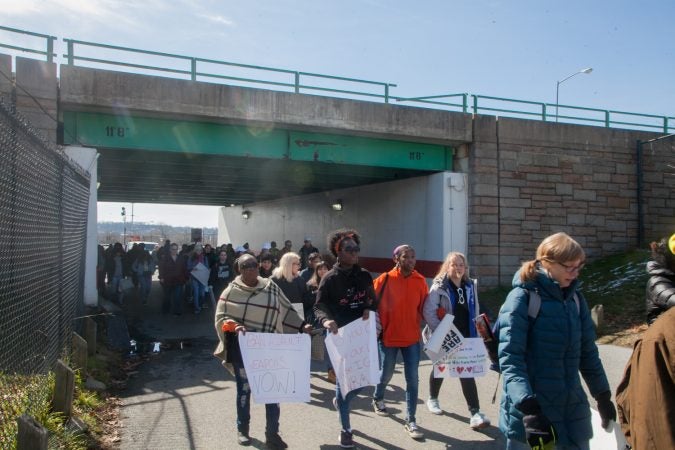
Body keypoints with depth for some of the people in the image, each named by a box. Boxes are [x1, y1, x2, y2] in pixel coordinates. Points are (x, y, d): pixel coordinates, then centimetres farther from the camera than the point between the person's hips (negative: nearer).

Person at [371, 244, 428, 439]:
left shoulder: (420, 281, -3)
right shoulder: (385, 279, -11)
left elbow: (424, 307, 4)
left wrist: (418, 325, -3)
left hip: (412, 337, 2)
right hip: (388, 337, -2)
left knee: (412, 380, 1)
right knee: (387, 374, 16)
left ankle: (410, 421, 11)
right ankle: (377, 399, 46)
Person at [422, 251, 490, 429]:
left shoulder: (470, 286, 5)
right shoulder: (439, 286, -11)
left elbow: (475, 311, 14)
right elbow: (428, 311, -16)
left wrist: (475, 332, 8)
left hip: (465, 338, 3)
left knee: (467, 373, -3)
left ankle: (475, 413, -3)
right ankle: (432, 399, 39)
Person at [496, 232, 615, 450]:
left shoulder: (575, 298, 7)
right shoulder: (522, 297, -12)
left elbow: (588, 351, 15)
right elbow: (510, 357, -19)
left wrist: (603, 395, 18)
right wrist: (529, 408, -27)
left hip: (572, 408, 6)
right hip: (530, 410, -5)